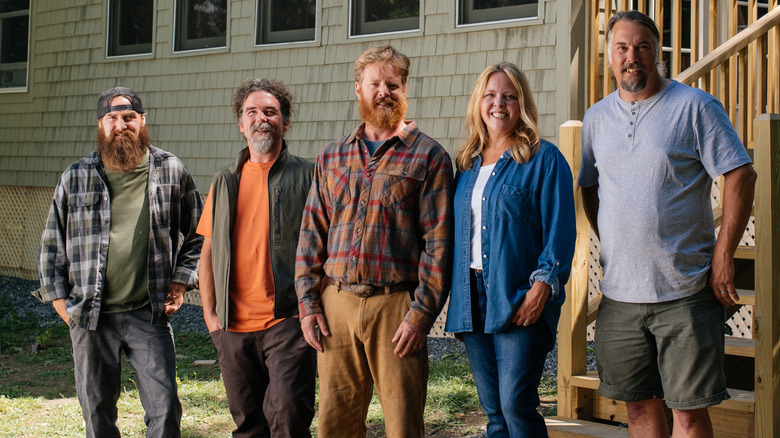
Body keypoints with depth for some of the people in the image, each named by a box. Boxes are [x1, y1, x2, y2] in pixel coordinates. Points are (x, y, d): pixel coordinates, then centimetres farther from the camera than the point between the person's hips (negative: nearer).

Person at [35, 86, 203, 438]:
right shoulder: (75, 177, 6)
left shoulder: (171, 171, 4)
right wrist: (58, 295, 5)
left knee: (164, 410, -5)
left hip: (150, 313, -1)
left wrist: (181, 281, 1)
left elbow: (197, 234, 11)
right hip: (90, 315, 2)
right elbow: (52, 241, 13)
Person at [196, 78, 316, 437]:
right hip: (234, 327, 4)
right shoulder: (225, 182, 15)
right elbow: (208, 252, 17)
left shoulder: (306, 176, 2)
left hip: (288, 320, -4)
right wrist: (209, 313, 9)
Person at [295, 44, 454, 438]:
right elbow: (312, 235, 15)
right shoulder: (332, 156, 15)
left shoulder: (428, 156, 1)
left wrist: (421, 314, -12)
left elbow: (438, 243, -5)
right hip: (336, 305, 4)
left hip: (396, 307, -4)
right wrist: (307, 303, 5)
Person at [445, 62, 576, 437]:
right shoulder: (467, 163, 17)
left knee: (516, 404, -11)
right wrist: (457, 297, 12)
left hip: (519, 299, -6)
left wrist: (543, 285, -17)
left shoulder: (544, 159, -1)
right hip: (473, 300, 6)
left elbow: (559, 230, -7)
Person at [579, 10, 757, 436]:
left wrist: (722, 256, -9)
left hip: (685, 291, -4)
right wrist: (613, 248, 10)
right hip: (619, 293, 5)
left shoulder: (695, 106, -4)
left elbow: (741, 176, -5)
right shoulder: (596, 118, 11)